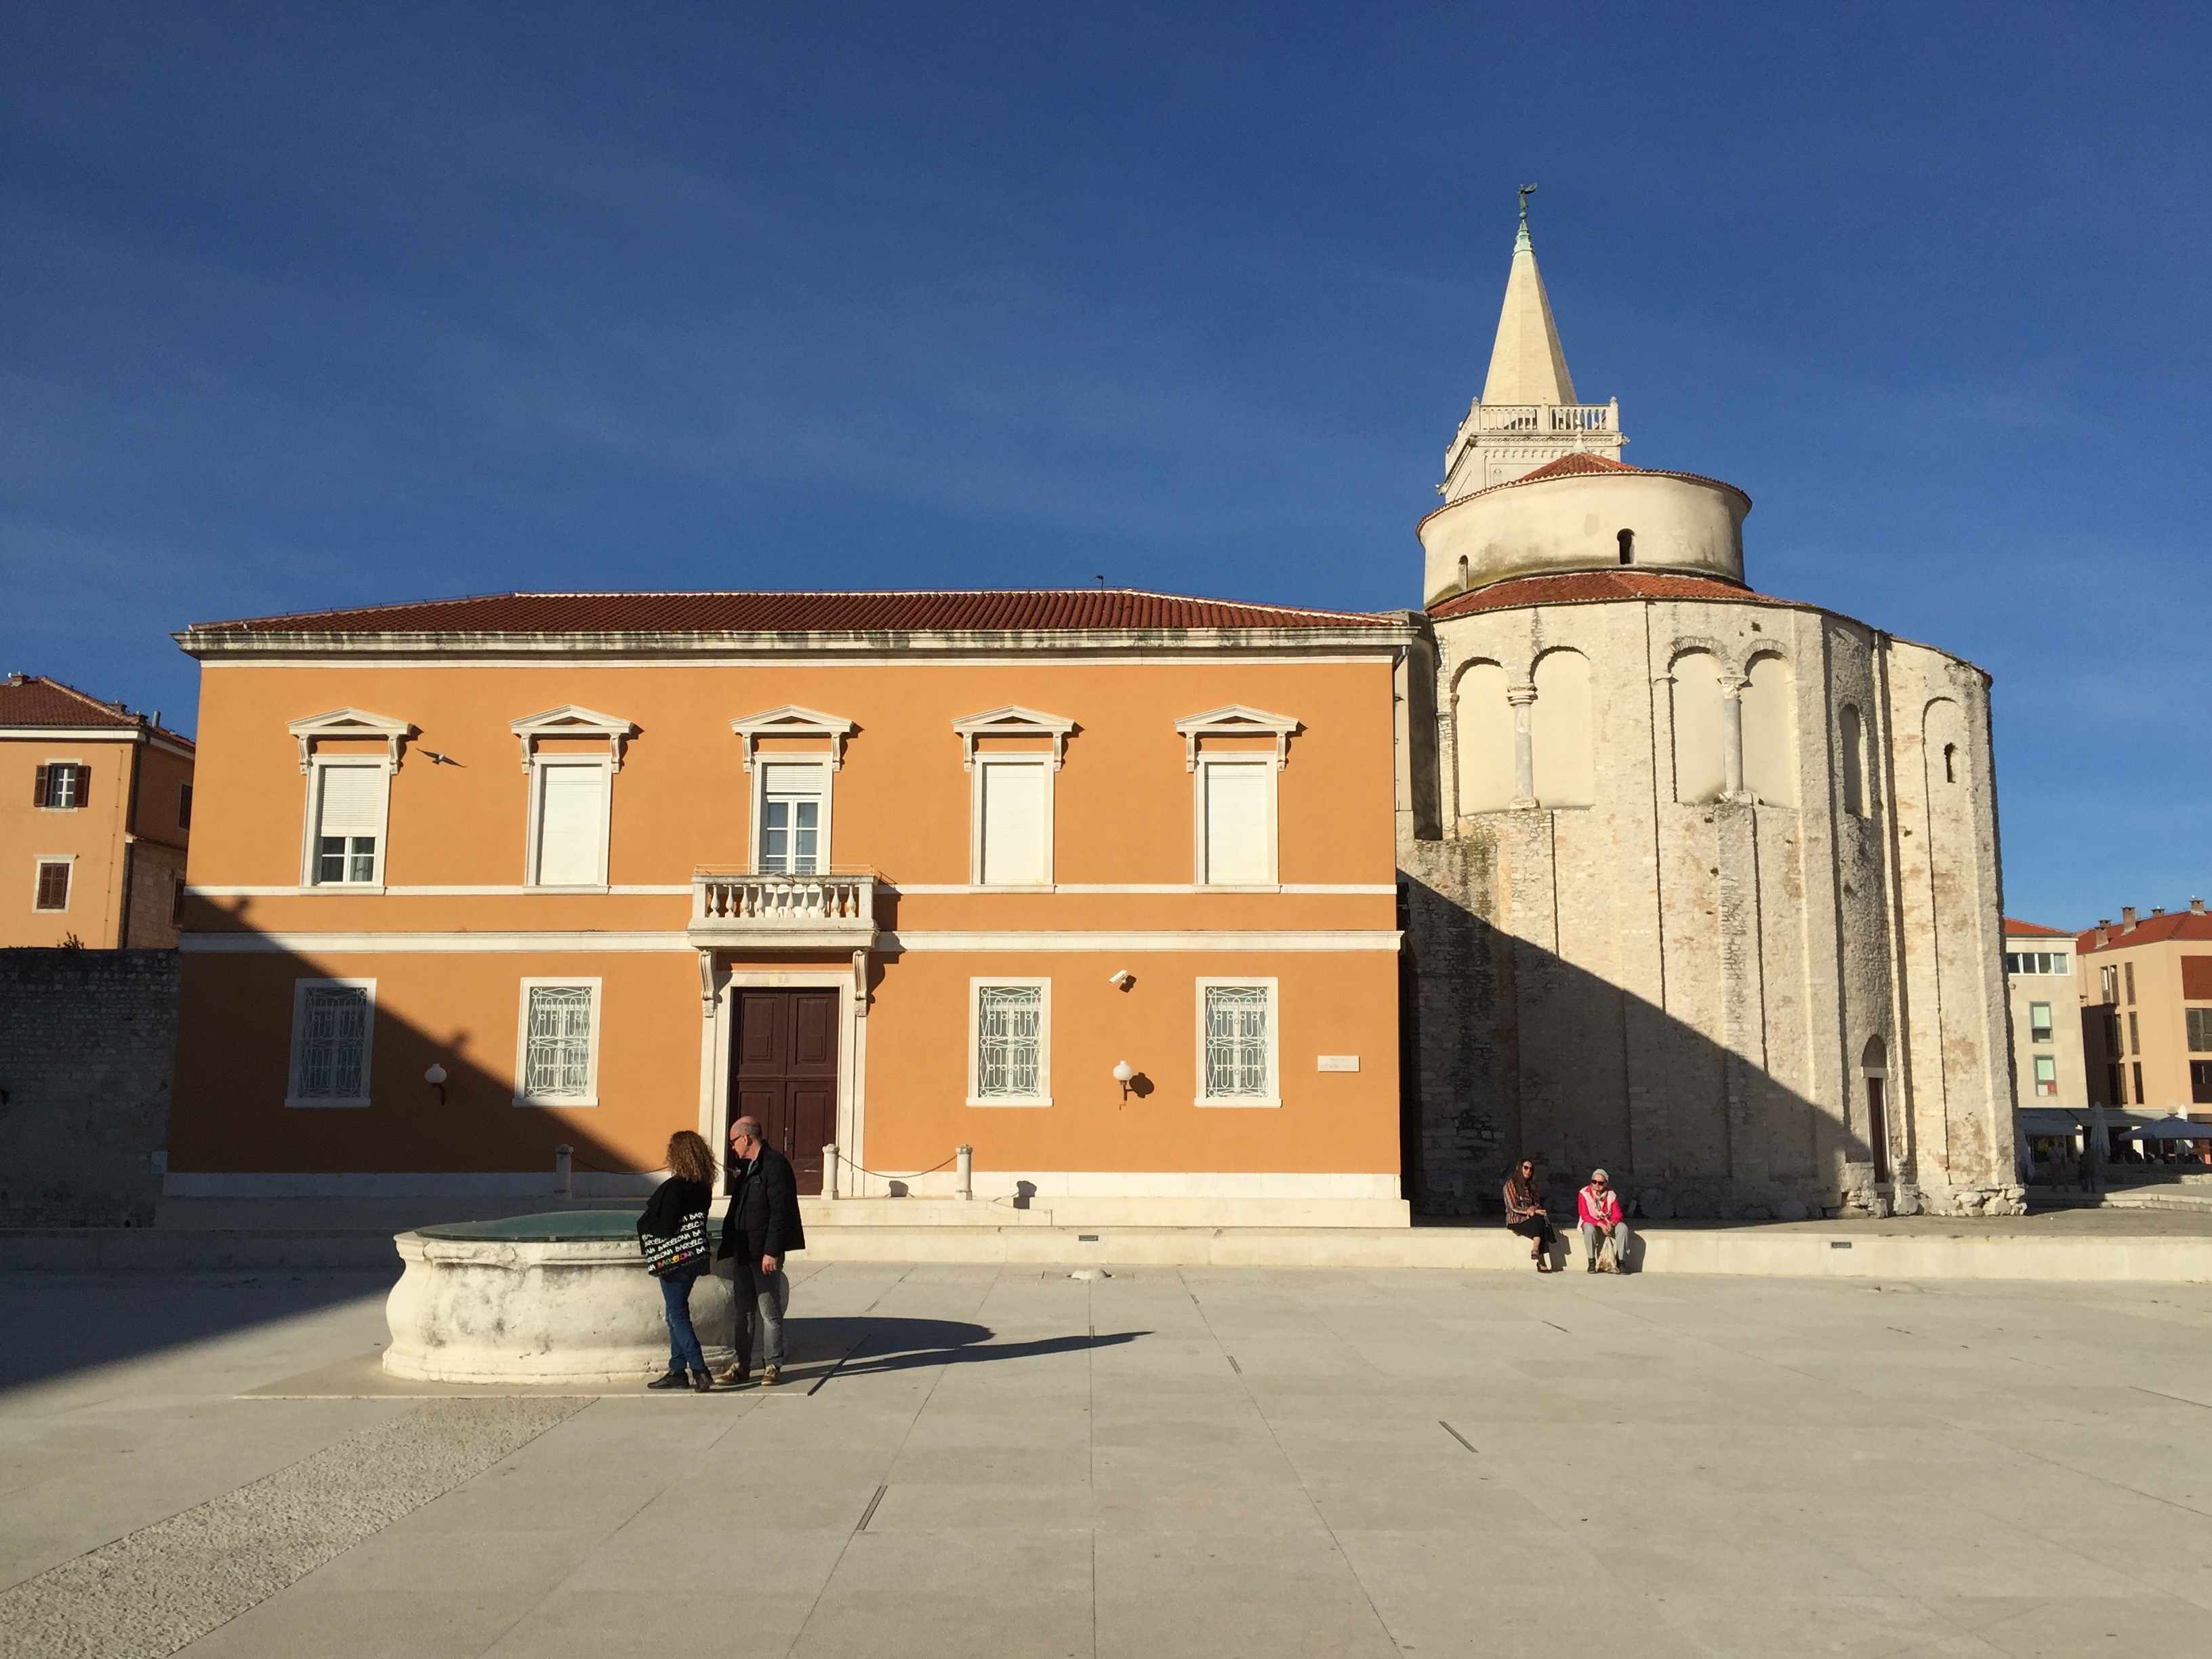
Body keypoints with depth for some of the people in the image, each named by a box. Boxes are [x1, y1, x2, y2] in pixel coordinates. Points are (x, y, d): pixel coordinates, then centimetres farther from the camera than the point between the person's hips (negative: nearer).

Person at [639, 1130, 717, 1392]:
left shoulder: (675, 1187, -21)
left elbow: (665, 1228, -22)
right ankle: (678, 1371, 20)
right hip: (694, 1258, 8)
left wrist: (645, 1226, -2)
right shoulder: (702, 1187, 4)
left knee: (677, 1315, -2)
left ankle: (699, 1370, -8)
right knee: (677, 1314, 16)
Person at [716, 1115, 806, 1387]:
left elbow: (780, 1211, -18)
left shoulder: (775, 1164, -13)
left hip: (764, 1252, -9)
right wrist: (730, 1248, 13)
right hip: (742, 1251, 9)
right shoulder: (745, 1167, 16)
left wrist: (772, 1251, -21)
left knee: (770, 1311, 0)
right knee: (744, 1311, 12)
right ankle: (742, 1366, 18)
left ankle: (772, 1366, 8)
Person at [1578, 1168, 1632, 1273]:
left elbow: (1617, 1215, -6)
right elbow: (1585, 1215, -17)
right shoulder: (1584, 1193, -12)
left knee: (1623, 1228, -27)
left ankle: (1621, 1261, -22)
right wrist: (1600, 1225, -29)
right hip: (1591, 1222, -3)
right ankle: (1591, 1261, -25)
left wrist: (1611, 1223, -29)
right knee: (1589, 1229, -38)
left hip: (1608, 1223, 3)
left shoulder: (1611, 1194, -4)